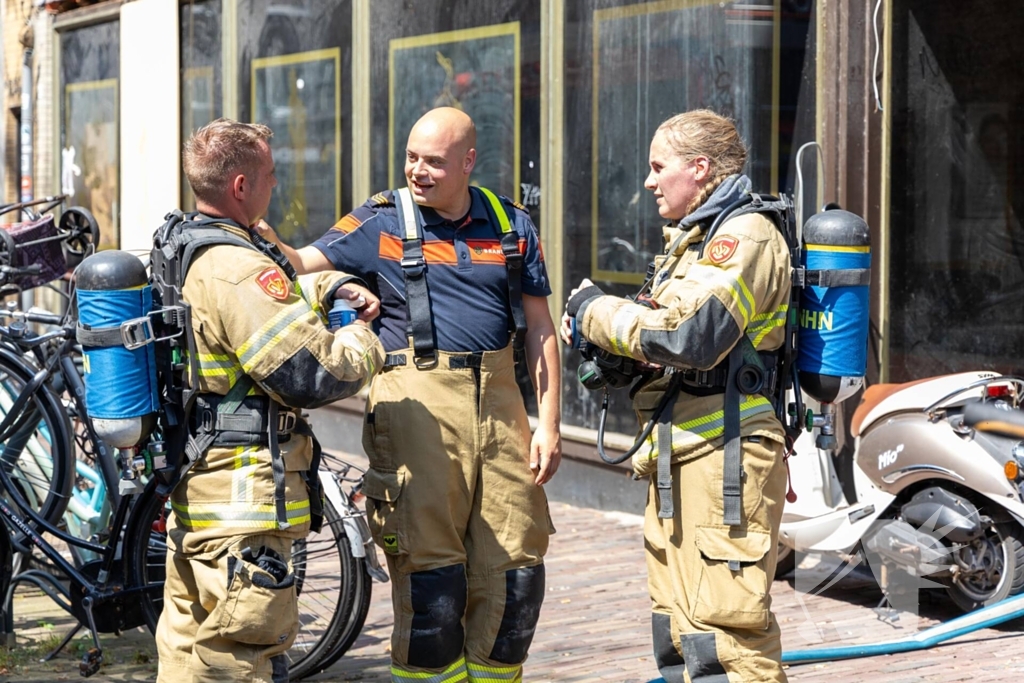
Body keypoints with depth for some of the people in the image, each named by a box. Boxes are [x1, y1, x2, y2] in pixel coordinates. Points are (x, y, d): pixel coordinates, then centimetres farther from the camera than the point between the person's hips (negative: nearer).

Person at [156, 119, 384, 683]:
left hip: (190, 486, 11)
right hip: (243, 494, -11)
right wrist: (362, 341, -5)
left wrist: (330, 287, 17)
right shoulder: (238, 268, -21)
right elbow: (315, 374, -24)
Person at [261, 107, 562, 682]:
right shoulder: (382, 221, 4)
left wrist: (549, 423, 5)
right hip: (417, 401, -3)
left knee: (514, 569, 6)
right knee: (429, 570, -4)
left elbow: (540, 328, 11)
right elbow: (300, 263, -3)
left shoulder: (512, 225, 11)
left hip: (498, 398, 3)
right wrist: (260, 232, -25)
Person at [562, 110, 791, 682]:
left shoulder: (744, 236, -11)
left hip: (723, 459, -11)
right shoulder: (696, 239, 22)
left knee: (722, 626, -14)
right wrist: (596, 333, 7)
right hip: (680, 462, 11)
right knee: (678, 630, 14)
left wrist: (596, 308, -10)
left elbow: (687, 336, -24)